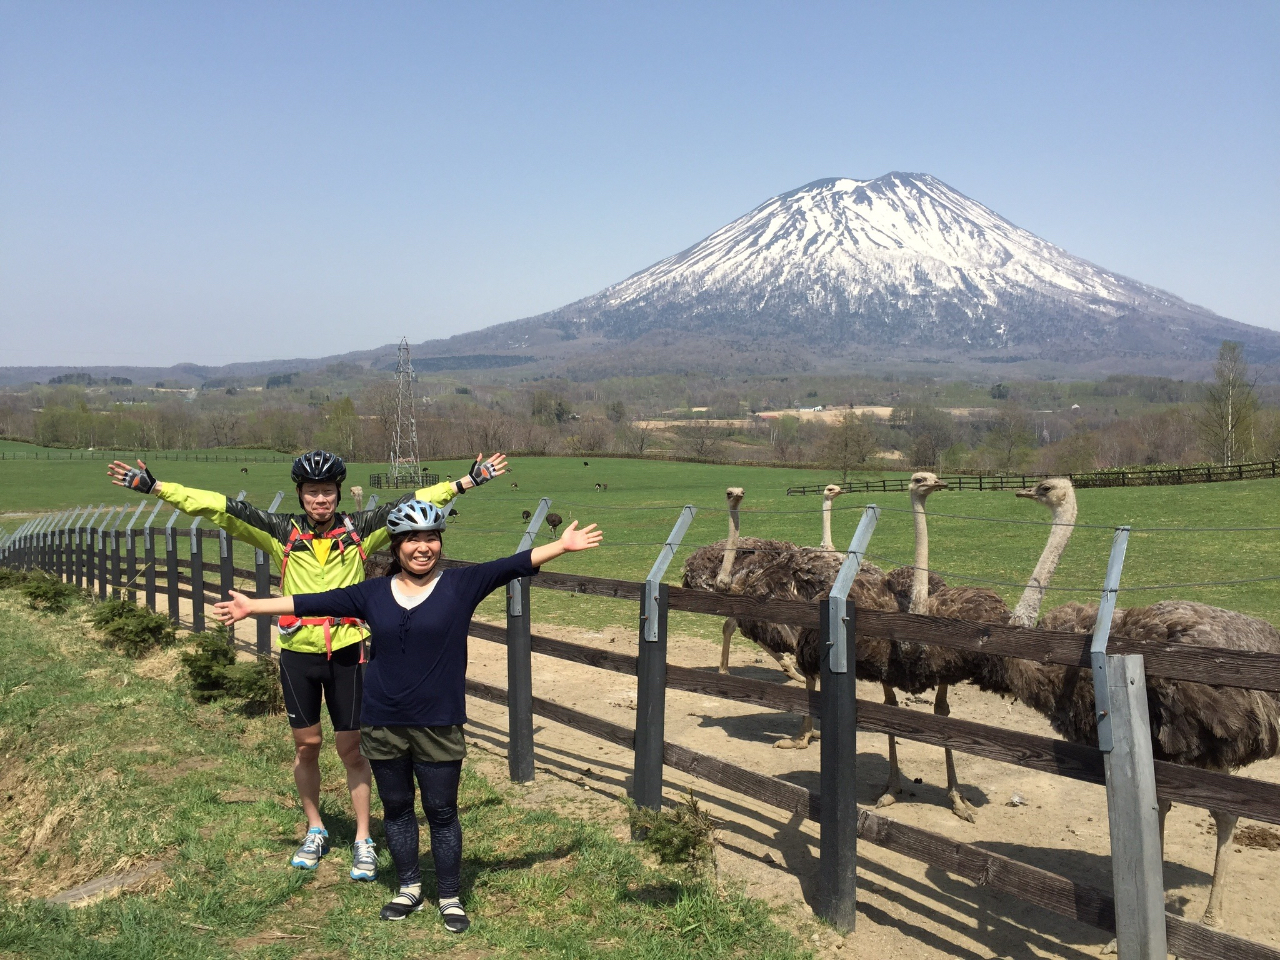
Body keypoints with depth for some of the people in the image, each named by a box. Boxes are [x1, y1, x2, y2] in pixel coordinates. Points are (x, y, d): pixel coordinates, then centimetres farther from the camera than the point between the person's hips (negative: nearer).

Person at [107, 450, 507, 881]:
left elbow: (417, 503, -5)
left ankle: (363, 841, 19)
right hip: (298, 655, 1)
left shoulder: (359, 529, -4)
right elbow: (218, 506, -7)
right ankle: (315, 830, 34)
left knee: (351, 748, 6)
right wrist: (155, 487, -11)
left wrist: (466, 481, -8)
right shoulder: (283, 531, -4)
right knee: (306, 744, 14)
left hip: (347, 654, -1)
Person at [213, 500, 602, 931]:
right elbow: (316, 602, 6)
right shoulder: (372, 593, 2)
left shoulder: (461, 585, -5)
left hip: (439, 726, -3)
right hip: (382, 725, 3)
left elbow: (514, 565, -13)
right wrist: (252, 606, 7)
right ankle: (409, 888, 34)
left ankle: (450, 898, 23)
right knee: (396, 809, 16)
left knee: (442, 812, 8)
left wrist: (563, 545, -21)